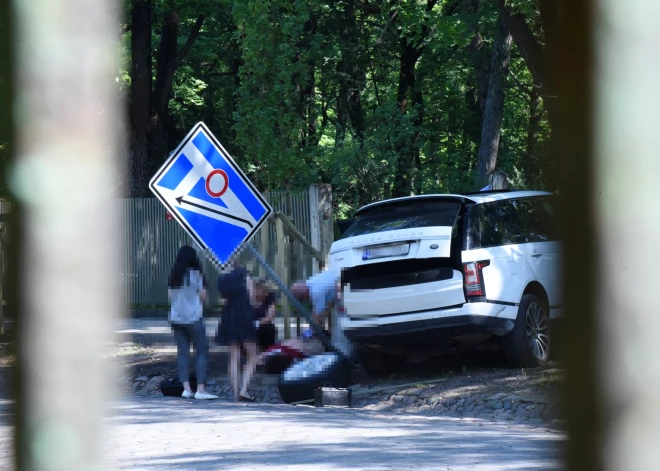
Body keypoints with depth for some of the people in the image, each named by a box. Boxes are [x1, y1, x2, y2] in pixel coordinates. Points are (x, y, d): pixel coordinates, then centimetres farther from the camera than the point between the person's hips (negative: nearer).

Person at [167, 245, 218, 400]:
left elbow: (170, 296, 11)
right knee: (202, 352, -2)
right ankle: (200, 389, -11)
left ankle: (186, 387, -2)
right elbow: (202, 296, -6)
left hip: (176, 318, 5)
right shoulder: (196, 274, -7)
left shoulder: (173, 276, 7)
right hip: (193, 317, -5)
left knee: (182, 352, 6)